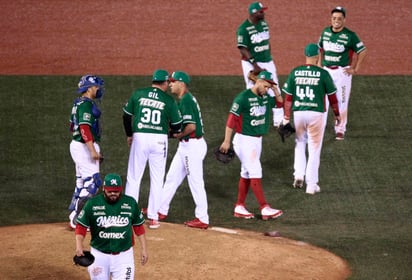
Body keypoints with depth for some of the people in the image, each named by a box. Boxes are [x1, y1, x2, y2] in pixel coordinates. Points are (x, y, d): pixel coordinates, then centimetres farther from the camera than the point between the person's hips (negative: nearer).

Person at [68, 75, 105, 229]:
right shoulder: (86, 104, -16)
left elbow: (73, 126, 21)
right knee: (93, 182, -11)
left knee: (82, 182, 15)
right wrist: (93, 151, -28)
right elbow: (84, 128, -24)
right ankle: (78, 218, -12)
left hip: (77, 145, 11)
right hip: (85, 147, -11)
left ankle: (74, 216, 18)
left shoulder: (78, 103, 15)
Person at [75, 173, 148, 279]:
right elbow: (81, 227, -4)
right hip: (99, 254, 0)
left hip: (123, 255, 0)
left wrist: (144, 249, 5)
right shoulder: (92, 203, -6)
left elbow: (139, 227, 8)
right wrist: (79, 245, -21)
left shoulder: (130, 203, -1)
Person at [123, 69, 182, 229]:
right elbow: (177, 126, 4)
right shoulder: (169, 100, 0)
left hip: (139, 138, 1)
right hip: (159, 139, -1)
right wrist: (172, 132, 27)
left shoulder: (138, 94, 3)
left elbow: (126, 116, 9)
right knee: (156, 180, 9)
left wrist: (129, 135, 24)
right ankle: (153, 218, 9)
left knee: (133, 177, 7)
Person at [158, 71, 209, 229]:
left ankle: (202, 219, 1)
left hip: (192, 145, -11)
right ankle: (162, 210, 26)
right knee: (172, 177, 17)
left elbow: (191, 126, -24)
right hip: (186, 145, 11)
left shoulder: (186, 101, -18)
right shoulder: (185, 99, 14)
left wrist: (177, 136, -11)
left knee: (196, 182, -4)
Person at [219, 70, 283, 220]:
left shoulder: (266, 97, 6)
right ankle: (264, 208, -12)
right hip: (244, 140, -8)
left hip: (257, 140, 8)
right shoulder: (243, 98, -16)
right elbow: (231, 119, -16)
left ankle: (239, 208, 17)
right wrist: (227, 141, -17)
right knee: (255, 173, -10)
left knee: (246, 174, 11)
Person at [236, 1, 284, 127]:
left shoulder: (264, 24, 6)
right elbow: (243, 49, -18)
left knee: (275, 91, 6)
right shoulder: (243, 29, -15)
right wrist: (255, 65, -24)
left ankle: (279, 120, 13)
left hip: (267, 63, 7)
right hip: (251, 64, -6)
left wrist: (270, 60, 12)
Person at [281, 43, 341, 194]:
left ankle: (299, 175, 13)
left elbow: (288, 97, 2)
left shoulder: (295, 72, 0)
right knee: (314, 149, 5)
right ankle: (311, 184, 6)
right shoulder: (323, 74, -7)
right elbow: (332, 96, 0)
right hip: (316, 114, -2)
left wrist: (286, 117, 9)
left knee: (299, 143, 23)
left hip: (298, 113, 2)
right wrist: (337, 114, 14)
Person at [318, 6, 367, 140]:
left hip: (342, 72, -4)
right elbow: (320, 48, 21)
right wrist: (319, 63, 11)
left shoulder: (350, 35, -10)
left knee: (341, 101, 1)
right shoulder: (325, 32, 5)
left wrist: (355, 69, -7)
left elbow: (362, 52, -5)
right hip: (326, 70, 4)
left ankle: (340, 129, 12)